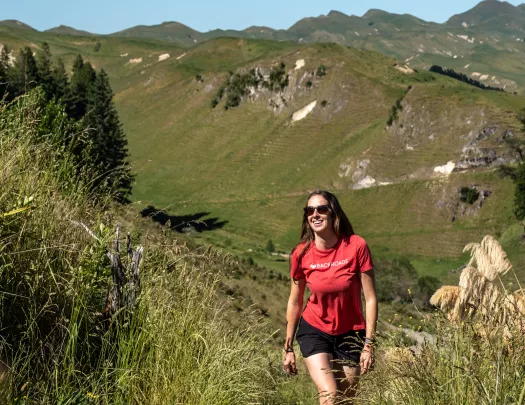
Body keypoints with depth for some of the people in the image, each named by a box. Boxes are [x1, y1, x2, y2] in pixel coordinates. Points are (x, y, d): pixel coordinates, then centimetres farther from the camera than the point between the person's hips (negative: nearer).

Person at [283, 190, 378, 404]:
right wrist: (288, 347, 5)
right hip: (314, 332, 0)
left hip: (350, 335, 0)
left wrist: (368, 343, -15)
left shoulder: (356, 246, -17)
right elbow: (295, 302, 1)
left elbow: (370, 298, -12)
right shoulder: (301, 254, -12)